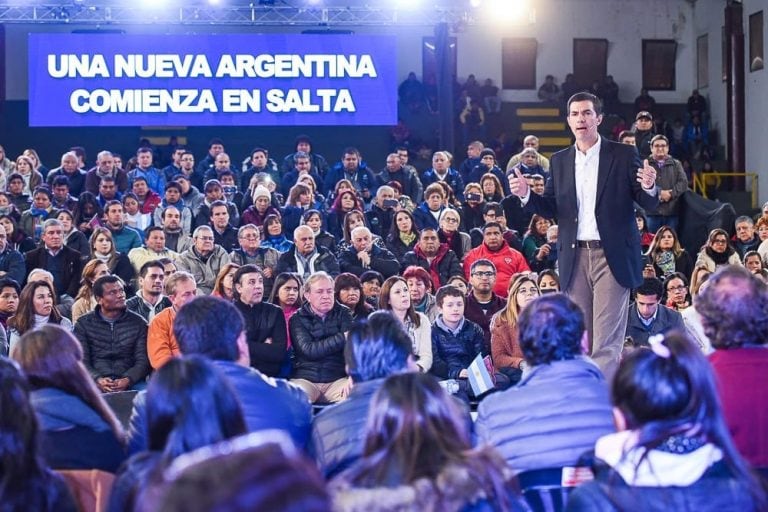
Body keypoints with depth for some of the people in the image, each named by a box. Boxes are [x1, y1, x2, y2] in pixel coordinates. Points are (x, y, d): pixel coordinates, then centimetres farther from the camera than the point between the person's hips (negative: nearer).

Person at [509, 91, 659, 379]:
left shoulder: (623, 155, 3)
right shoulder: (559, 161, 12)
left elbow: (648, 205, 1)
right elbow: (552, 209, 11)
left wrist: (649, 188, -21)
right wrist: (526, 195, -7)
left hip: (612, 256, -4)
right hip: (574, 257, 4)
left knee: (606, 342, -7)